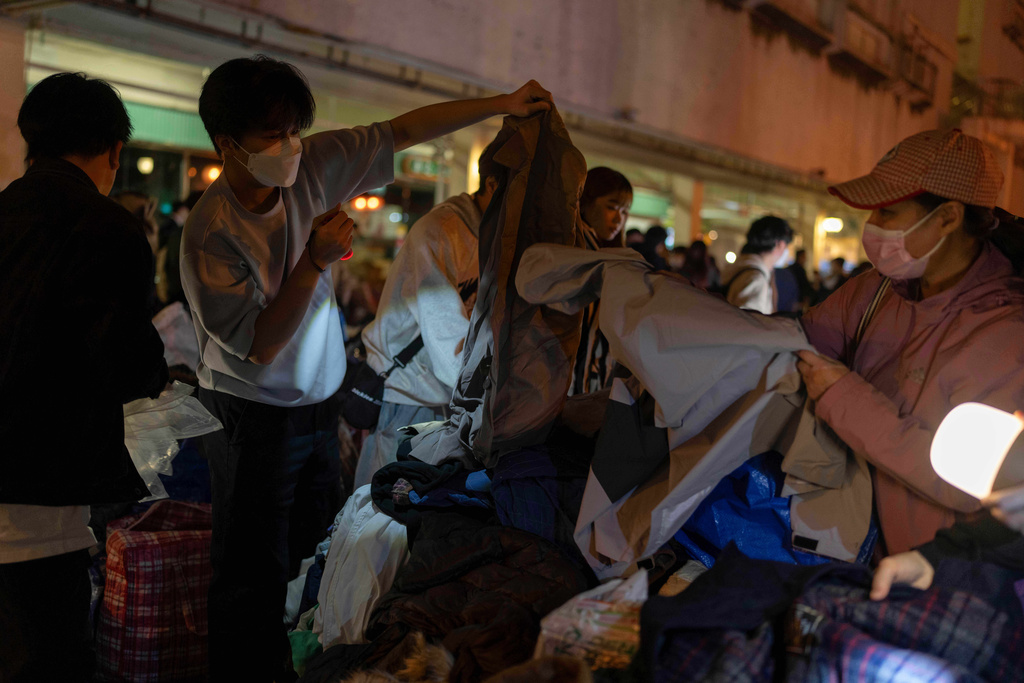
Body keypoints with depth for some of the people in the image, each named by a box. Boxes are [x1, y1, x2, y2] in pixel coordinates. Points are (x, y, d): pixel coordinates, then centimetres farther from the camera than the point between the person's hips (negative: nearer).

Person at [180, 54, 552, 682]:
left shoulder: (314, 165, -8)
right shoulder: (210, 234, -23)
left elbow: (403, 131, -1)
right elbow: (261, 345, -23)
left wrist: (503, 104, -3)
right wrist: (317, 260, -31)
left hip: (319, 402, 6)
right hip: (254, 416, -6)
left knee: (316, 552, 15)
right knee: (257, 573, -2)